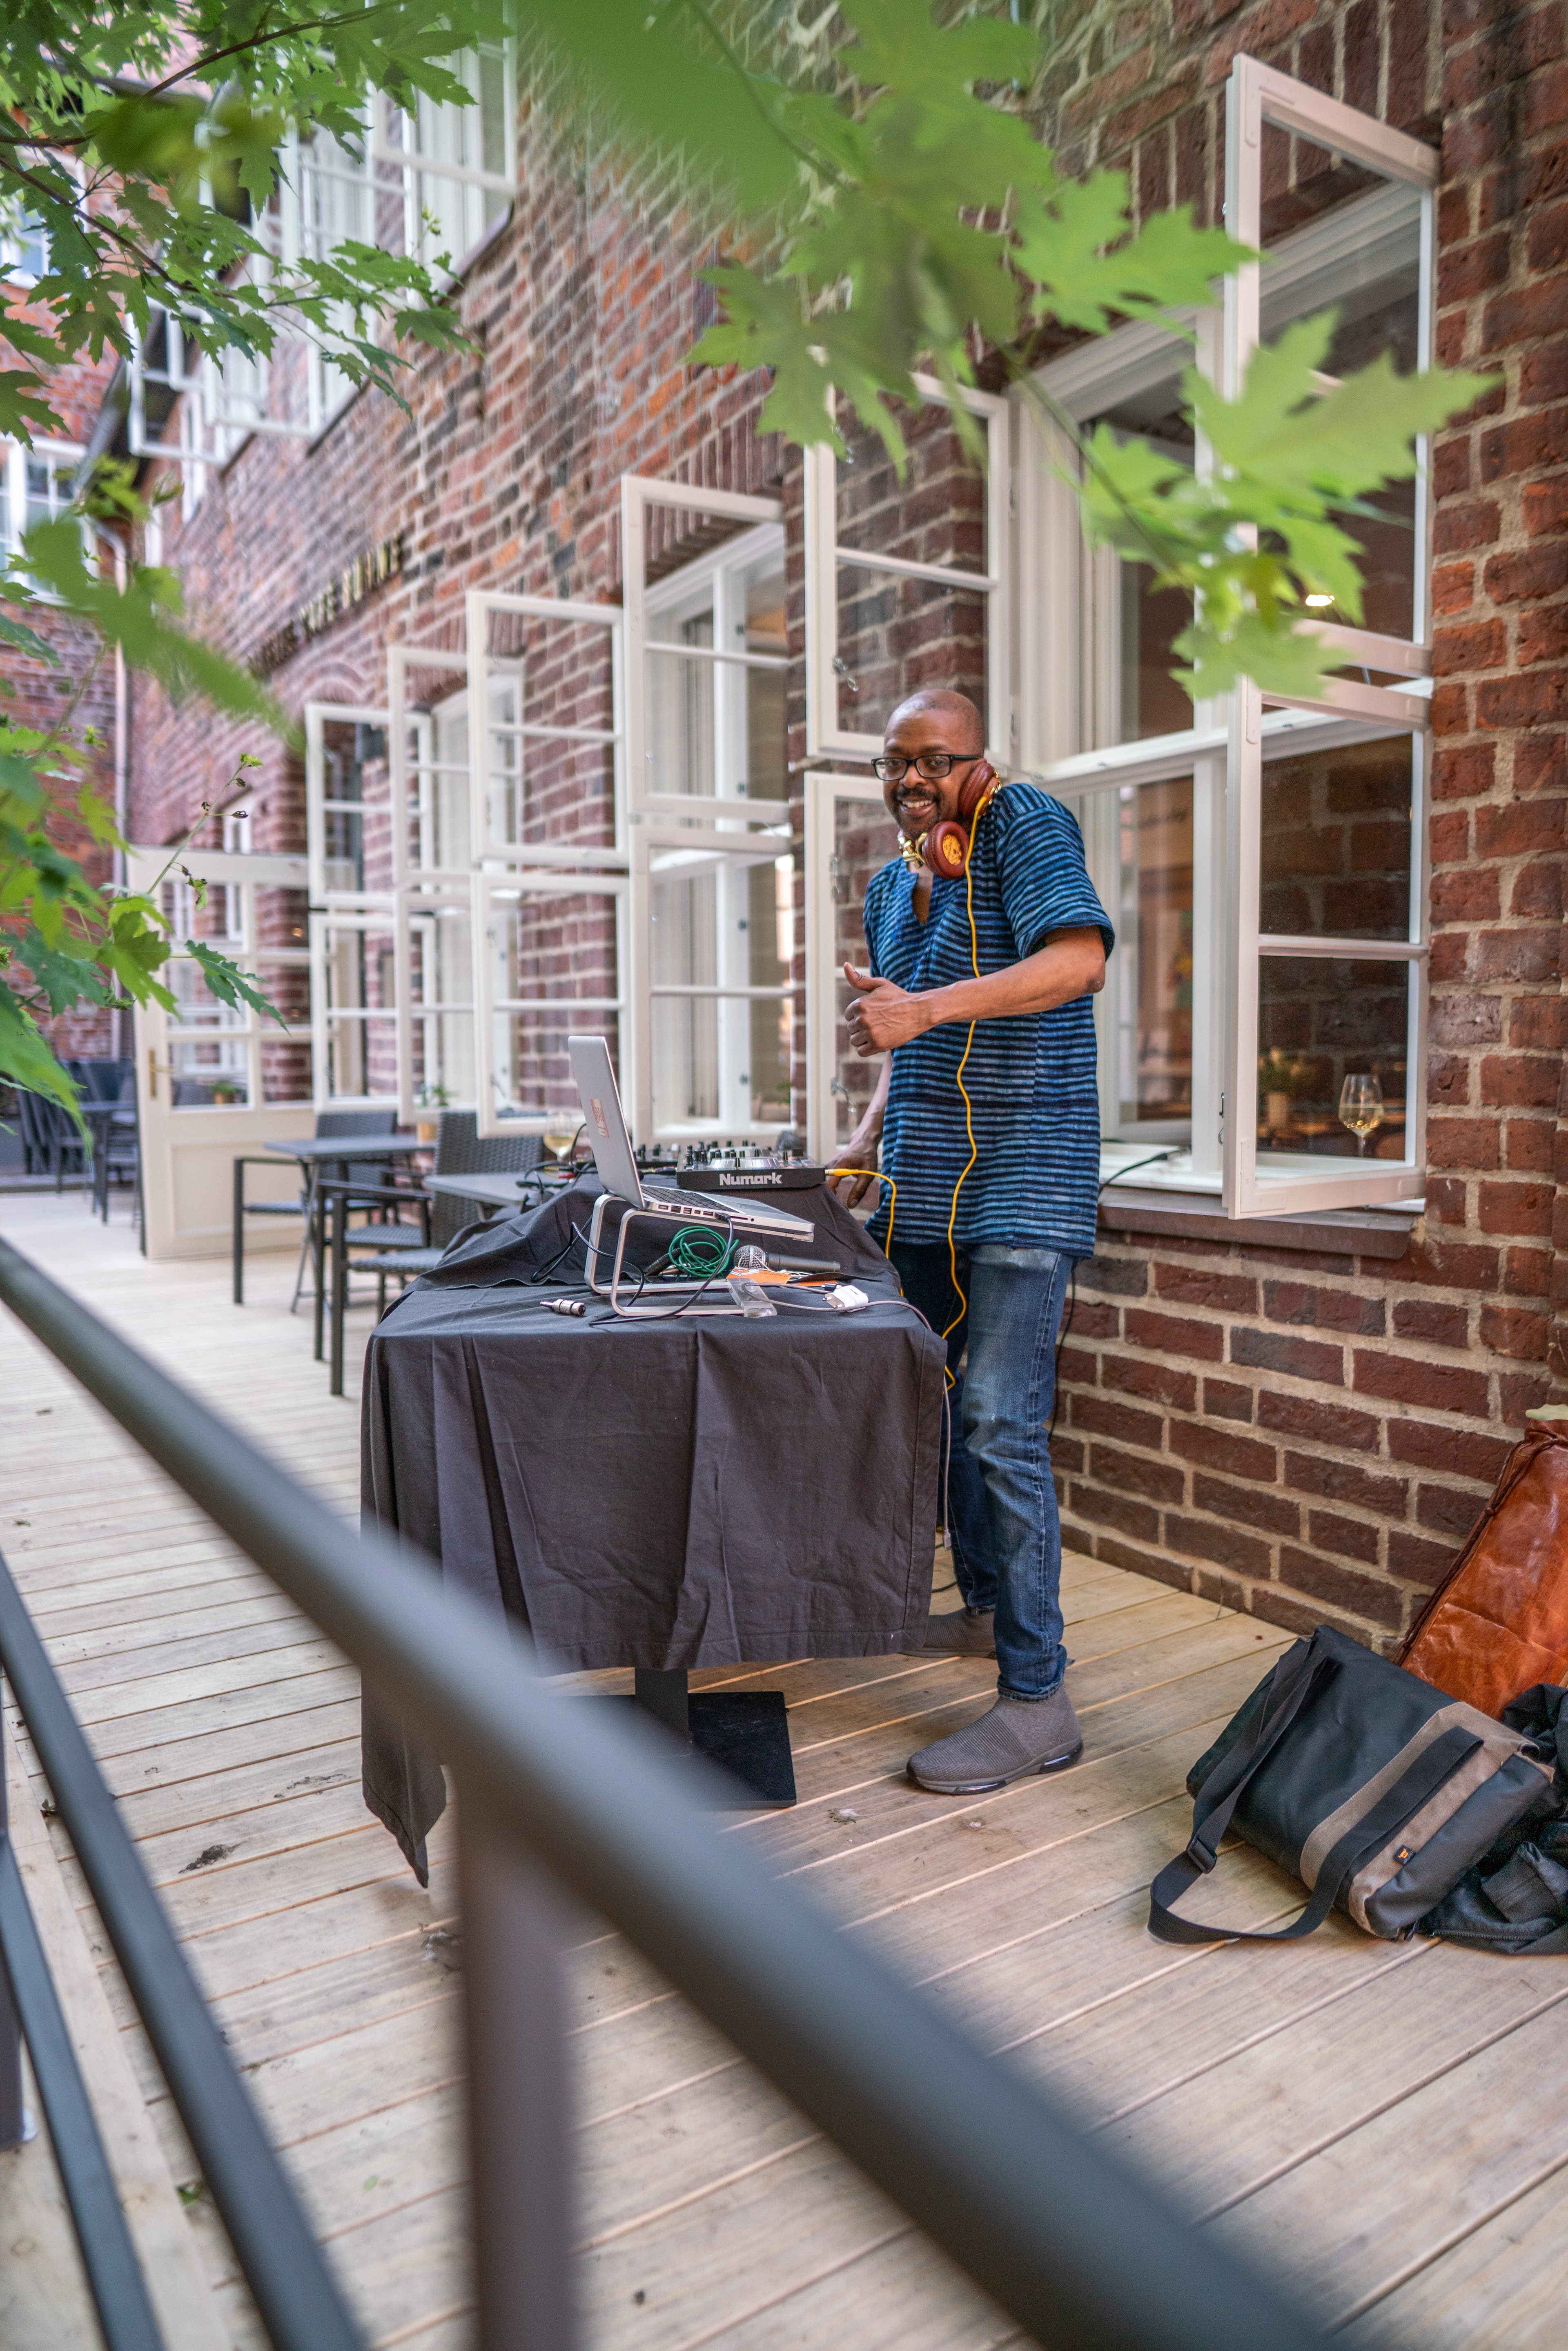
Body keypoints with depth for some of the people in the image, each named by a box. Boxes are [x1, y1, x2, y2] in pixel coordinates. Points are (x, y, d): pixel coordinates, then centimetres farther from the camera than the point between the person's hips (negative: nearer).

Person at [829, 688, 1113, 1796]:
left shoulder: (1025, 823, -7)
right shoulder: (891, 884, 18)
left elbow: (1079, 958, -24)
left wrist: (927, 1007, -32)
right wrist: (870, 1136, 12)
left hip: (1020, 1189, -9)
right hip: (924, 1192, 9)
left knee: (1001, 1427, -12)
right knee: (939, 1409, 15)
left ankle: (1038, 1700, -4)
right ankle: (987, 1609, 34)